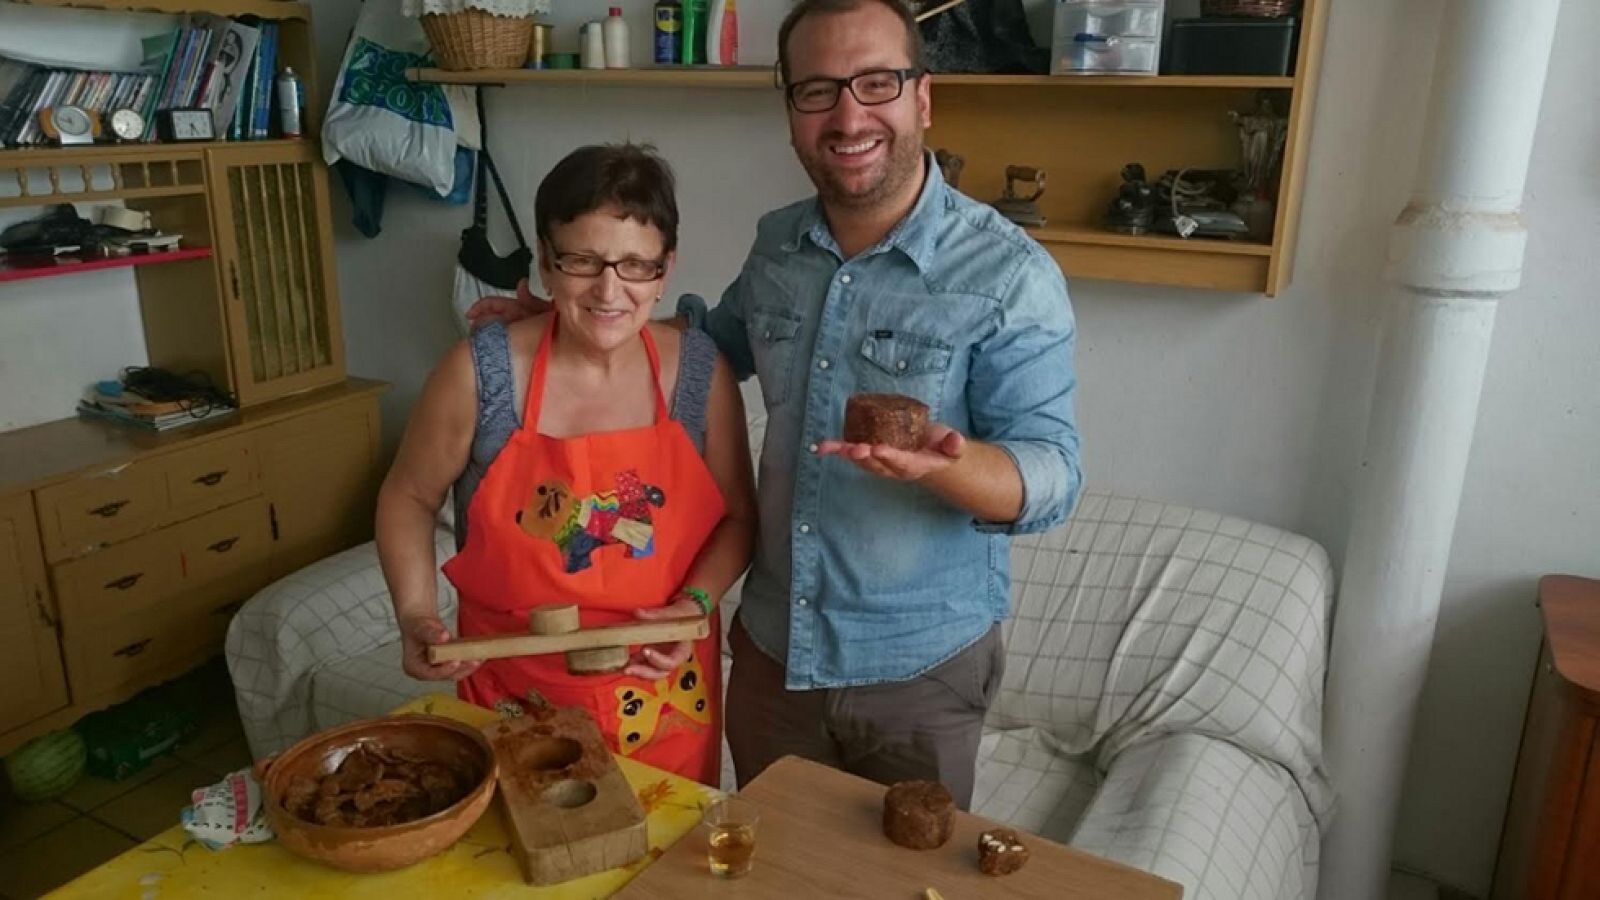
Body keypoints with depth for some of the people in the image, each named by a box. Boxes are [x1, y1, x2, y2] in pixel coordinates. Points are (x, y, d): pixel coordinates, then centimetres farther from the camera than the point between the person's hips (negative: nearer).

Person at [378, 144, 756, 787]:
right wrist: (416, 612, -12)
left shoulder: (702, 373, -8)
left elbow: (737, 513, 2)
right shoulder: (480, 372, -13)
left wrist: (697, 601, -14)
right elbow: (408, 497, 1)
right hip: (514, 695, -1)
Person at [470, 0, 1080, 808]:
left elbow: (1050, 478, -20)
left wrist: (943, 461, -41)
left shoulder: (1009, 274, -19)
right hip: (770, 645, 5)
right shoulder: (776, 245, -2)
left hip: (920, 665, -4)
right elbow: (724, 342, 18)